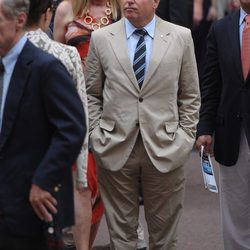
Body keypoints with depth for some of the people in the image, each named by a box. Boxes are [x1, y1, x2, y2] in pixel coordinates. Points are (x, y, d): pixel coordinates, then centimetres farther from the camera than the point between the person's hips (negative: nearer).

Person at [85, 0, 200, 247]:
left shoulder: (181, 37, 3)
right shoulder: (101, 38, 4)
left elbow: (190, 95, 7)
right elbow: (91, 94, 9)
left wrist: (185, 137, 1)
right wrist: (96, 135, 0)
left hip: (165, 149, 0)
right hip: (115, 148, 0)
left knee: (164, 235, 8)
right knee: (121, 233, 6)